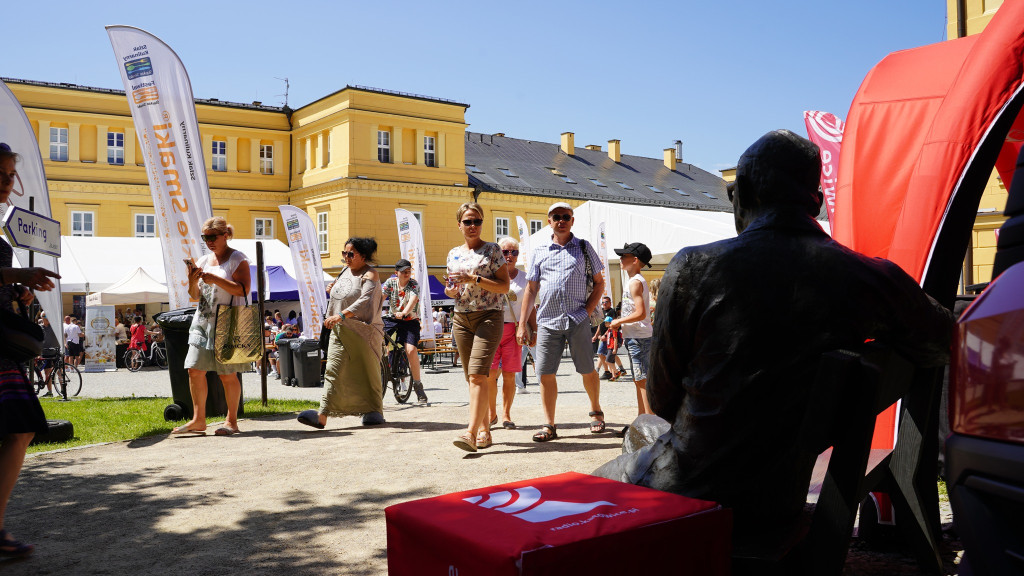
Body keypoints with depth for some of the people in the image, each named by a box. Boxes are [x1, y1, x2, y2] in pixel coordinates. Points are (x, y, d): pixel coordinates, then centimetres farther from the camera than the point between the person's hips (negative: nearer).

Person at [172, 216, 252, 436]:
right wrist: (193, 282, -4)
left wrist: (215, 279, -20)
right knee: (195, 370, 0)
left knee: (227, 374, -2)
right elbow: (195, 296, 16)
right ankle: (198, 420, 8)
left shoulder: (237, 259, -2)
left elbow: (243, 290, -15)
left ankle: (231, 421, 7)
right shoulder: (203, 261, 16)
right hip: (202, 323, 6)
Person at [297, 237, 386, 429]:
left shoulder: (369, 275, -8)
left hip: (363, 331, -6)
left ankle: (375, 411, 17)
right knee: (334, 370, -6)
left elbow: (365, 301, -25)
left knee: (368, 372, 2)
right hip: (340, 331, 6)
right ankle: (322, 415, -14)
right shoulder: (346, 271, 15)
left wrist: (341, 315, -36)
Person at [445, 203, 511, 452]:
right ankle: (484, 431, 15)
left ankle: (471, 433, -24)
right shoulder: (454, 254, 15)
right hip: (461, 319, 6)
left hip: (488, 317, -6)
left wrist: (474, 279, -17)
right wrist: (450, 291, 0)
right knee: (472, 378, 6)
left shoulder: (492, 250, 0)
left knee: (477, 375, -18)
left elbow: (504, 286, -7)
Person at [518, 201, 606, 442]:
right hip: (547, 321, 1)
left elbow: (599, 283, 11)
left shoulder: (584, 248, 10)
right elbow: (531, 289, 14)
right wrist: (522, 324, 8)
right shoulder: (540, 252, 13)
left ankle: (596, 412, 29)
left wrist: (588, 311, -2)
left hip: (578, 320, -1)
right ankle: (549, 425, 7)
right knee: (545, 373, -2)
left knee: (587, 370, 5)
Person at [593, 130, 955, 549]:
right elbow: (942, 344, 12)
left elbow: (662, 401, -5)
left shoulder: (693, 267, -15)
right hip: (780, 506, 4)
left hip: (685, 497, -3)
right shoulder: (870, 278, -9)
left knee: (598, 480, 28)